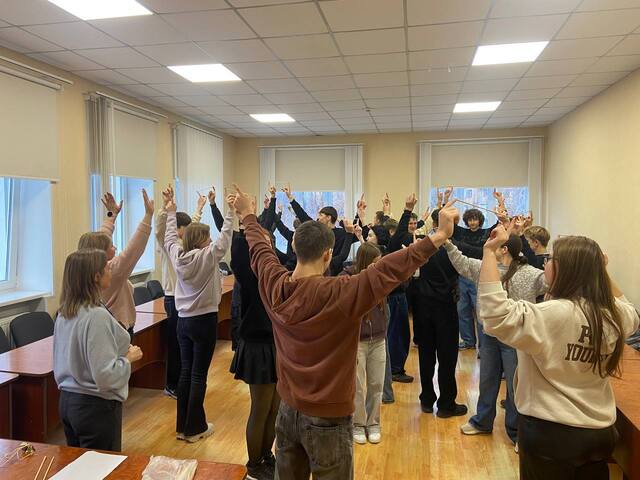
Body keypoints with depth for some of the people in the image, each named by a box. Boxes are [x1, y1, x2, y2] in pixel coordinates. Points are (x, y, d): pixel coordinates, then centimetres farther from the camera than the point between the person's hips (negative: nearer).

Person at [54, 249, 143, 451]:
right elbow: (106, 375, -27)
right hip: (96, 407, -8)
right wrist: (129, 358, -10)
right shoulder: (97, 316, -25)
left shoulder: (64, 313, 2)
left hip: (67, 401, 9)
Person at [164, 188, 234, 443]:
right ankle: (194, 428, 12)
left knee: (185, 371, 14)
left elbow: (170, 238, 17)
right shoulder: (208, 256, -14)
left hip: (183, 320, 6)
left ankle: (182, 426, 24)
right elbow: (225, 236, -10)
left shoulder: (178, 255, 1)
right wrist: (230, 211, -4)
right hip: (205, 321, -6)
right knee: (199, 375, 2)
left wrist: (170, 213, 28)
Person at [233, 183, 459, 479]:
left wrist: (247, 216, 25)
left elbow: (259, 247, 7)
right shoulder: (341, 293, -27)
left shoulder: (274, 285, -10)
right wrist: (440, 237, -26)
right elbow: (390, 268, -30)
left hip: (288, 409, 6)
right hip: (328, 418, -5)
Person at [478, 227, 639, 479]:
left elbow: (495, 313, -37)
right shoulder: (615, 316, -2)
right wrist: (600, 270, 14)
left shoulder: (552, 315, -26)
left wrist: (490, 250, -33)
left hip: (550, 432, -6)